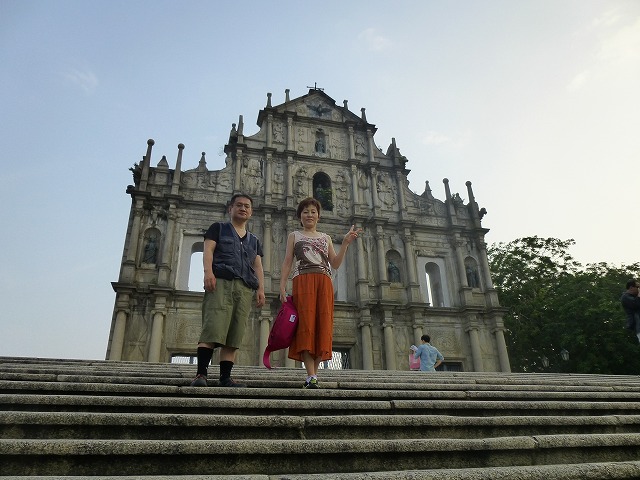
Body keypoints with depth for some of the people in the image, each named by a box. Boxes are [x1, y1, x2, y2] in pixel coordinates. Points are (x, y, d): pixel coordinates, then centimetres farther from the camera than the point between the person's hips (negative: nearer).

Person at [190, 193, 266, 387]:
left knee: (234, 335, -3)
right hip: (221, 282, -4)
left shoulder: (254, 240, 29)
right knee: (213, 328, -17)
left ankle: (225, 378, -2)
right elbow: (208, 250, 4)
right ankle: (201, 374, -18)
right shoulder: (219, 228, 19)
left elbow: (258, 266, 20)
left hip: (245, 288, 4)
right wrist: (208, 272, -15)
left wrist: (261, 288, 4)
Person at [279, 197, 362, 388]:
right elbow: (287, 262, 8)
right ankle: (311, 377, -16)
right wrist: (282, 286, -4)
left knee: (322, 326, -6)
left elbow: (335, 264, 14)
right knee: (306, 325, -14)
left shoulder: (326, 237, 23)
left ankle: (312, 375, 0)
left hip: (324, 282, 3)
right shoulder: (294, 235, 18)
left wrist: (345, 243, 3)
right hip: (303, 281, -2)